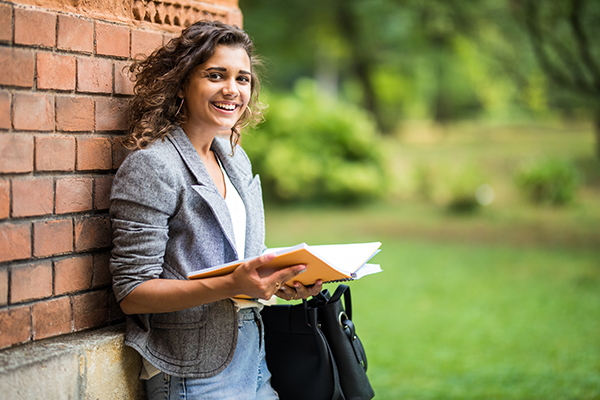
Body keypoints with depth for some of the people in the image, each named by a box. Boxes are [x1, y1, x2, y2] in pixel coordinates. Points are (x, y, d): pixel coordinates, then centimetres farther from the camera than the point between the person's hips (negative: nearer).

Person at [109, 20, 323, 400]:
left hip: (253, 356, 7)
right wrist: (232, 285, -30)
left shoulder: (236, 158, 9)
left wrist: (285, 279, -4)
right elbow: (132, 292, -19)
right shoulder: (151, 166, -15)